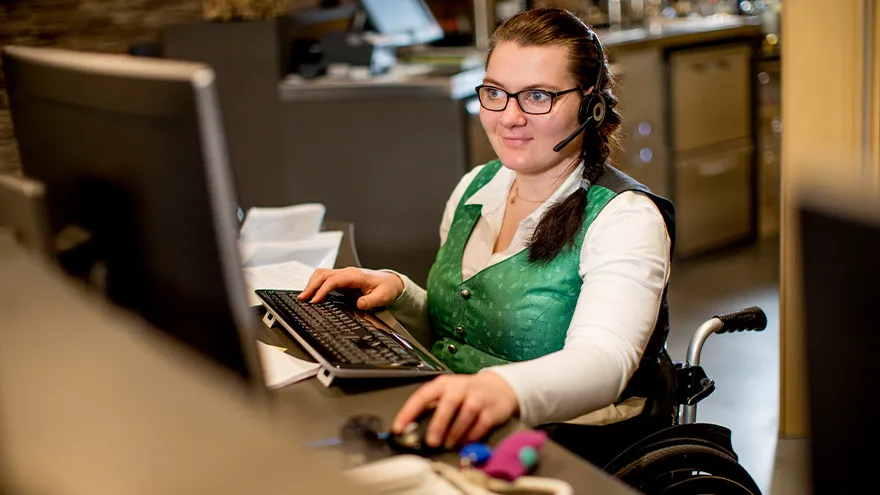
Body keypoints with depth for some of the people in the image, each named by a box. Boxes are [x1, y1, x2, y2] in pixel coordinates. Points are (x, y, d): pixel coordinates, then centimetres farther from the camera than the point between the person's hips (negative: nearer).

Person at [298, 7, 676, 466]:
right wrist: (399, 292, 2)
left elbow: (602, 360, -30)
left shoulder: (626, 217, -12)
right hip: (454, 436, 7)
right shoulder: (473, 189, 11)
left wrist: (503, 390, -50)